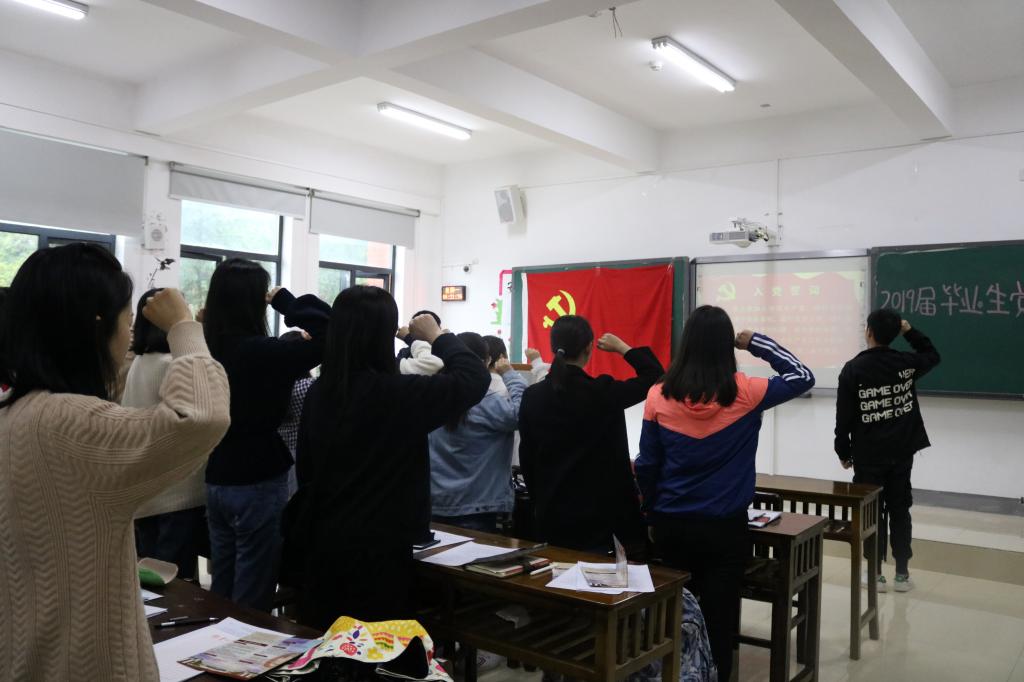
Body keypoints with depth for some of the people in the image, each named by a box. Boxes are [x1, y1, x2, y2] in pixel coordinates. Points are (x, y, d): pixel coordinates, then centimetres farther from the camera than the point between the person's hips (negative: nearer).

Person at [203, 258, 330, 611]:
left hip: (217, 482, 8)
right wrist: (286, 301, -12)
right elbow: (331, 334, -23)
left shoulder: (209, 348, 1)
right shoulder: (261, 352, -20)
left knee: (221, 591, 18)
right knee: (251, 603, 3)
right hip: (257, 486, -7)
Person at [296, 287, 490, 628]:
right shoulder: (398, 394, -20)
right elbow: (475, 377, -12)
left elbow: (305, 470, 10)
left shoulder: (318, 392, -2)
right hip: (378, 548, -6)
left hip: (322, 541, 6)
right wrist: (437, 337, 1)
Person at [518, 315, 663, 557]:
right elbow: (655, 376, -2)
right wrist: (623, 348, 8)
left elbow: (527, 458, 5)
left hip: (551, 514, 4)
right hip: (598, 512, -4)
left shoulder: (532, 396, -4)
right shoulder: (603, 393, -15)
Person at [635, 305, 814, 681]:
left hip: (671, 525, 2)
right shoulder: (746, 393, -11)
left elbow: (646, 465, 0)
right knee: (718, 623, 9)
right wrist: (754, 342, 5)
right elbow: (802, 376, 6)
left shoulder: (659, 395, -7)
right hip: (725, 527, -1)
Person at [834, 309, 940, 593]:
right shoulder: (906, 363, -3)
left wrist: (843, 452, 2)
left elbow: (844, 417, -10)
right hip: (902, 452, 3)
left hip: (868, 455, -3)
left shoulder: (853, 369, -13)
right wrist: (909, 331, 15)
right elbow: (933, 355, 23)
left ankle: (876, 574, 13)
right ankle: (902, 574, 18)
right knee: (900, 510, 12)